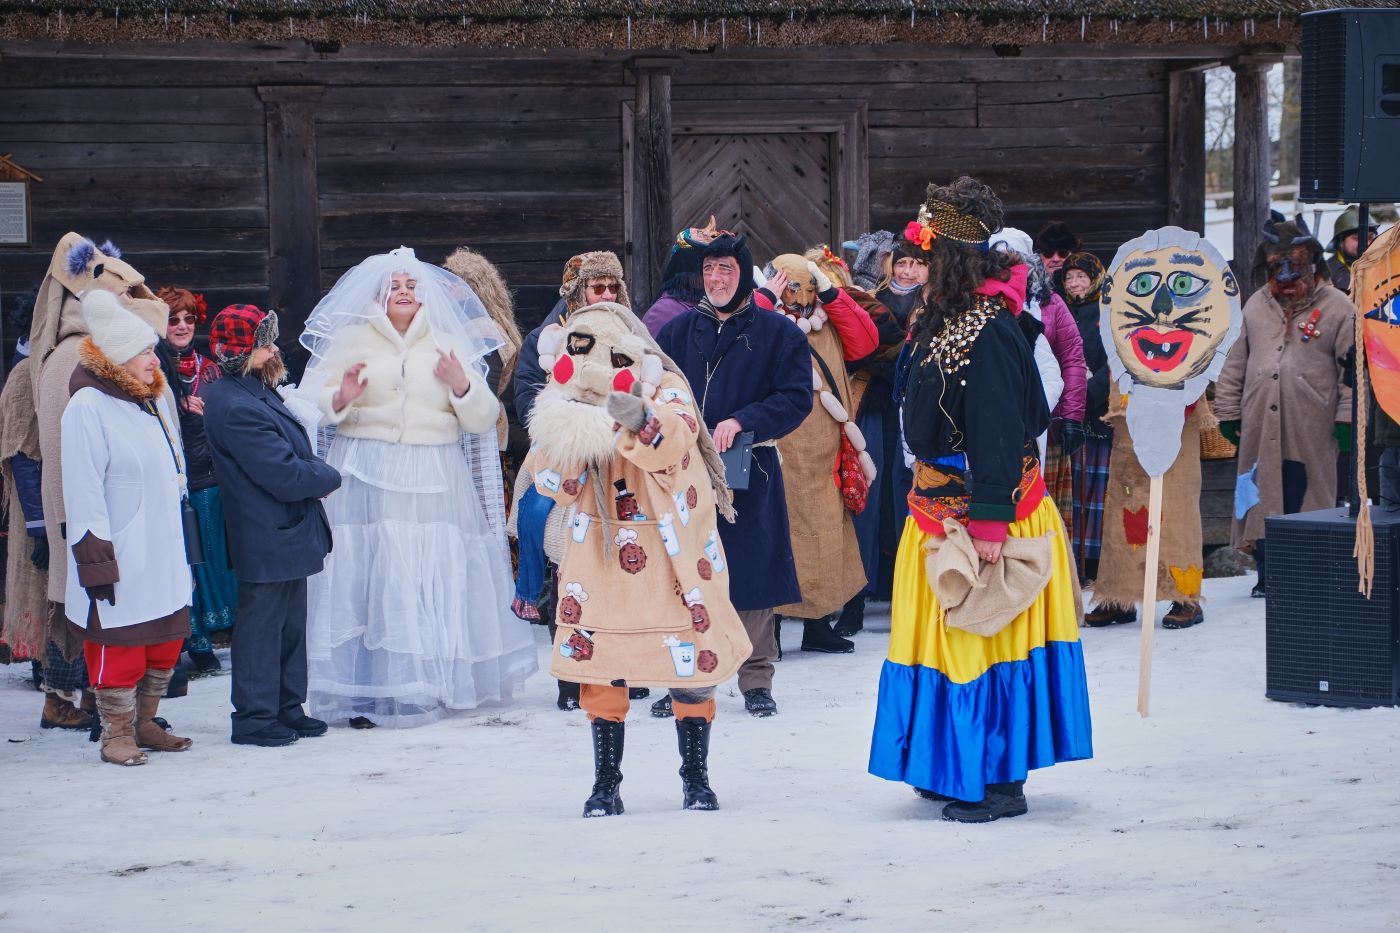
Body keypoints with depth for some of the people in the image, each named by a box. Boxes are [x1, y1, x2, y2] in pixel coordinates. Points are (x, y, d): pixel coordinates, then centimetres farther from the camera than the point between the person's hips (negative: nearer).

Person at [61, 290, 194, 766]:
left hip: (163, 555, 8)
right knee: (120, 644, -2)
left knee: (166, 639, 12)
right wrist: (95, 560, -19)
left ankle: (144, 723, 25)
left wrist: (180, 546, 23)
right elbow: (83, 493, -16)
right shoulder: (88, 407, -14)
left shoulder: (153, 401, 13)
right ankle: (116, 734, 9)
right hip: (120, 558, -8)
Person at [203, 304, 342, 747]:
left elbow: (292, 450, 21)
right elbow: (285, 476, -24)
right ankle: (255, 717, 8)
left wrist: (313, 473, 2)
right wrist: (329, 478, -8)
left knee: (290, 624, 17)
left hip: (287, 533, 11)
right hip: (266, 540, -11)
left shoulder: (256, 394, 10)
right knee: (262, 625, 0)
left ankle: (287, 708, 26)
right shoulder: (236, 408, -24)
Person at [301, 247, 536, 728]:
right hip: (366, 480, -1)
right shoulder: (352, 340, 10)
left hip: (434, 482, 2)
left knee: (437, 582, -2)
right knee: (366, 578, -8)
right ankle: (366, 694, -7)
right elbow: (316, 405, 8)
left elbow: (483, 421, 11)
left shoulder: (447, 345, 14)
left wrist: (462, 385, -7)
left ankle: (436, 684, 10)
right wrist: (341, 397, -13)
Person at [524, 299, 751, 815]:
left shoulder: (665, 388, -11)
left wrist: (638, 417, -55)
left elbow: (672, 440, -33)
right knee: (599, 664, 0)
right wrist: (560, 434, -22)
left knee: (690, 663, 2)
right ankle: (605, 783, 10)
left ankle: (696, 778, 17)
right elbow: (554, 484, -4)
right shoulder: (567, 409, 0)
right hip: (601, 555, 3)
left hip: (670, 554, -3)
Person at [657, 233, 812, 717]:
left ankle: (756, 681, 10)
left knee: (751, 577, 0)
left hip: (749, 475, -2)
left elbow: (796, 398, -5)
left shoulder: (778, 333, 2)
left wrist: (742, 422, -18)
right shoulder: (679, 331, 11)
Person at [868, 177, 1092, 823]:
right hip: (942, 507, 10)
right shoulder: (942, 318, 9)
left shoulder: (987, 330, -20)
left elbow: (1000, 433, -23)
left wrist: (989, 523, -25)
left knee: (986, 642, -2)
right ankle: (957, 771, 24)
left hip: (986, 510, -10)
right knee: (950, 636, 14)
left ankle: (1001, 783, 5)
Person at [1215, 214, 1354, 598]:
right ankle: (1268, 574, 14)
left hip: (1312, 433, -4)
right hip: (1261, 429, 4)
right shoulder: (1256, 305, 13)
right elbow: (1235, 362, 17)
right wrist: (1228, 412, 13)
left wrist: (1348, 418, -7)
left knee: (1306, 502, 0)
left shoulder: (1338, 308, 0)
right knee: (1263, 500, 5)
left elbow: (1353, 368, -1)